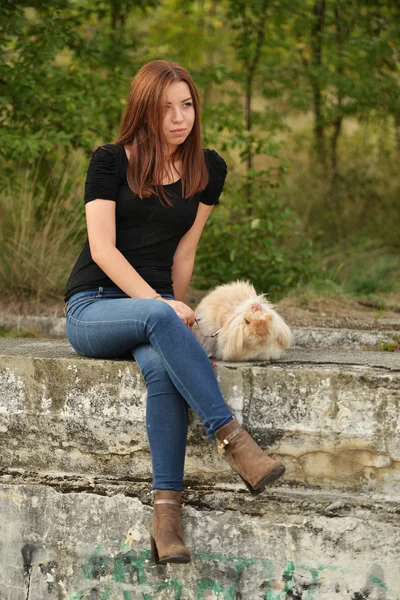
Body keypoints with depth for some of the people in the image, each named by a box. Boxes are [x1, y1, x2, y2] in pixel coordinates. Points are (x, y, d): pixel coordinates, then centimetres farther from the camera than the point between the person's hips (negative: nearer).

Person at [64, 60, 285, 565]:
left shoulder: (208, 169, 9)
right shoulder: (111, 162, -2)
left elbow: (183, 252, 11)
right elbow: (103, 248, -11)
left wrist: (174, 309, 3)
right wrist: (160, 306, -20)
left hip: (155, 309, 2)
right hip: (92, 309, -2)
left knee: (161, 366, -35)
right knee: (159, 319, -39)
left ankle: (166, 513, -41)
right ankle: (233, 440, -42)